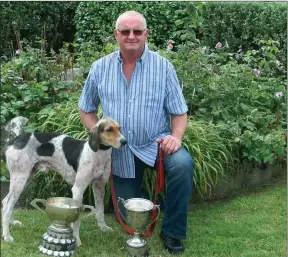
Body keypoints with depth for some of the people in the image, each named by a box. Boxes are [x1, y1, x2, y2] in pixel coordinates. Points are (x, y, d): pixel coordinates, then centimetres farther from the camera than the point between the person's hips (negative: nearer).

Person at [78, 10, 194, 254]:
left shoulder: (163, 67, -8)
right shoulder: (100, 68, -3)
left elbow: (179, 112, -5)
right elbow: (86, 110, 8)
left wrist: (176, 137, -25)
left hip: (156, 143, -2)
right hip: (120, 150, 2)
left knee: (183, 163, -34)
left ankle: (172, 230, -13)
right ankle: (142, 195, 46)